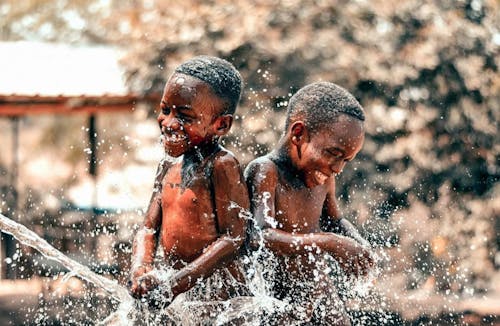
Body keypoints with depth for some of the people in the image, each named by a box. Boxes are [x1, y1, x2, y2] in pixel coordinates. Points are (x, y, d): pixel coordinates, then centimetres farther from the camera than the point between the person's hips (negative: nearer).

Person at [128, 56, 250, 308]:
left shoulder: (221, 165, -12)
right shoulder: (169, 166, 11)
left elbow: (233, 238, -16)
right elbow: (148, 229, 11)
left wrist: (176, 284, -22)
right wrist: (140, 270, -11)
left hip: (217, 294, -7)